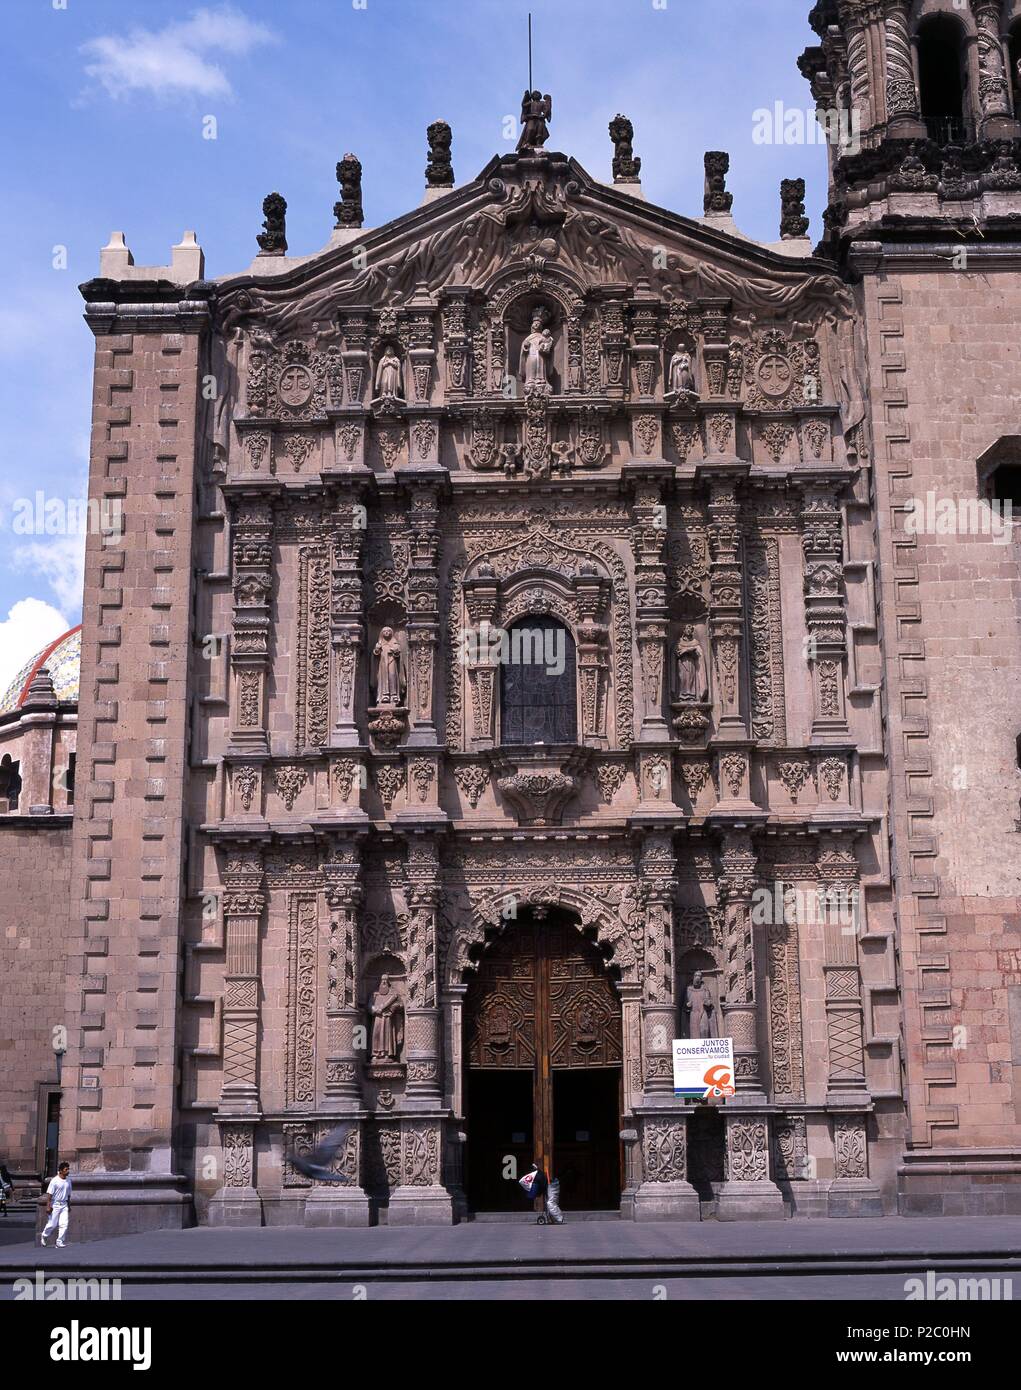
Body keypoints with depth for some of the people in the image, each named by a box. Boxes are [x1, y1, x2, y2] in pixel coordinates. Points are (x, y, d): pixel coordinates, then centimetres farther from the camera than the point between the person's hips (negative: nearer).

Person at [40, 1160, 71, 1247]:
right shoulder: (55, 1181, -12)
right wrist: (48, 1206, -18)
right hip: (55, 1204, -5)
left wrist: (69, 1206, 20)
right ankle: (43, 1236, 29)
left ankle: (59, 1242, 0)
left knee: (64, 1224, -6)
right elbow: (49, 1194, -13)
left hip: (64, 1205, 5)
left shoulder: (68, 1180, 8)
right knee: (52, 1224, 2)